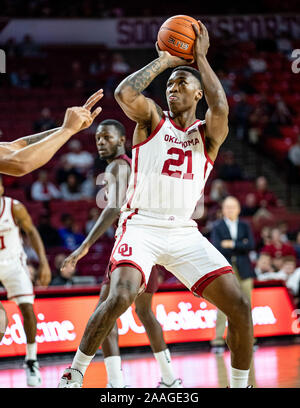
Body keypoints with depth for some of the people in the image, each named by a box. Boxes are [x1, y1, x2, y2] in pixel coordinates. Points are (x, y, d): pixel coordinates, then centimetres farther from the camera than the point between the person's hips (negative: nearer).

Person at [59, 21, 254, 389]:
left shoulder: (209, 134, 10)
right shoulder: (152, 120, 8)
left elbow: (220, 109, -15)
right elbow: (124, 93, -14)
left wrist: (201, 58, -6)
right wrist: (162, 61, -3)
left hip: (184, 231, 3)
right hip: (141, 225, -3)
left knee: (239, 307, -8)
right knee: (121, 296, -28)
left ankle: (239, 387, 9)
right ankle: (74, 376, -11)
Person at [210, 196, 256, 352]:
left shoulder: (245, 226, 13)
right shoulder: (217, 227, 5)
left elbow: (251, 245, -1)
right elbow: (217, 248, -9)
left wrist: (232, 245, -10)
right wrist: (241, 246, -10)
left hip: (244, 270, 3)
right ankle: (218, 341, -8)